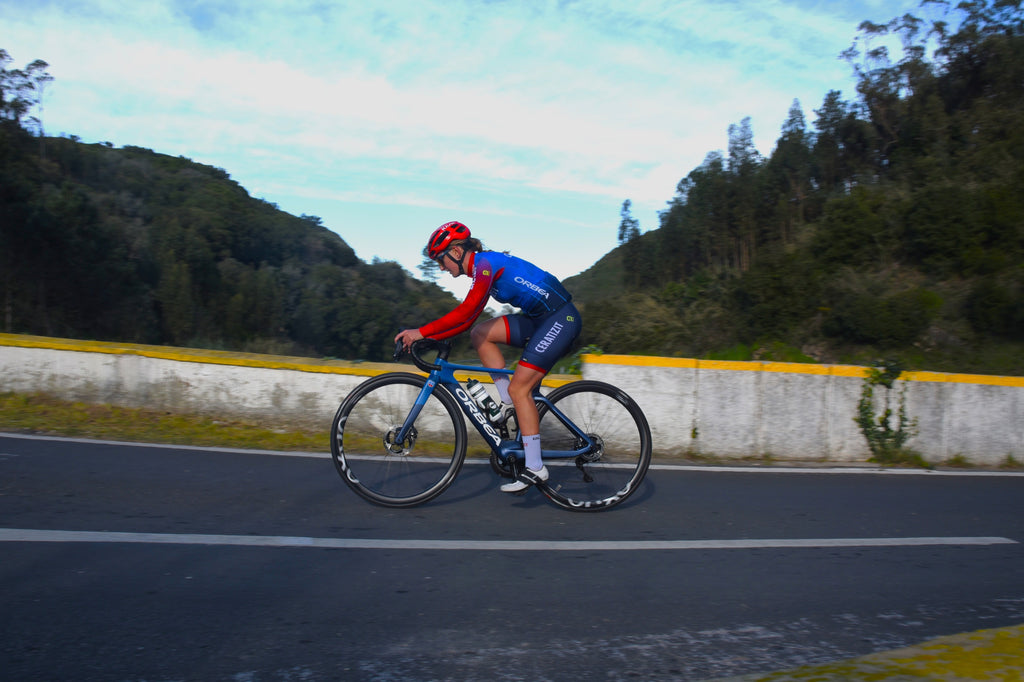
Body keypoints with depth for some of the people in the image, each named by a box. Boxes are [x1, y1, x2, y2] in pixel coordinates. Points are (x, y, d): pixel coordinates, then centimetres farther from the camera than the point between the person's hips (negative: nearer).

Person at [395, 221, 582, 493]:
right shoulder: (483, 268, 15)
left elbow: (465, 312, -27)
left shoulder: (485, 264, -14)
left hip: (561, 318, -9)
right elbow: (467, 320, 17)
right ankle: (509, 403, 5)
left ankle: (535, 468, -6)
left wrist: (421, 332, -25)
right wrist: (427, 338, 11)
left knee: (519, 387, -12)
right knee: (480, 334, 0)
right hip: (539, 319, 9)